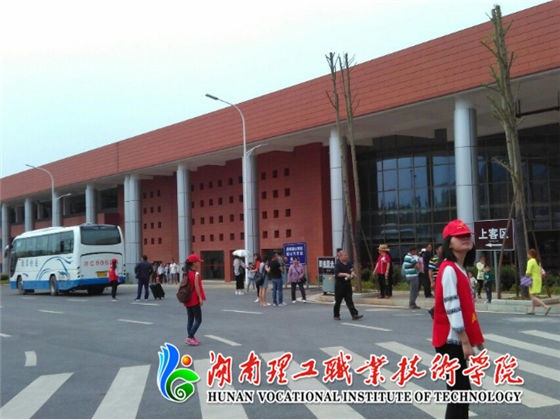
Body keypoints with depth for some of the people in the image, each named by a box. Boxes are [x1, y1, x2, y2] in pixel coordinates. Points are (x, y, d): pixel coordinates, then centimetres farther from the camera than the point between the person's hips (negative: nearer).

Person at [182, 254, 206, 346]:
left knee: (190, 319, 13)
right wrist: (200, 298, -15)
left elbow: (183, 285, 11)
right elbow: (196, 286, -18)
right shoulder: (196, 273, -14)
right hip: (194, 300, -8)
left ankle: (191, 338, 16)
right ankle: (190, 337, -8)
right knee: (198, 320, -2)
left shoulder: (186, 273, 9)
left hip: (187, 299, 8)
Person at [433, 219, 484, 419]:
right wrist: (465, 342, -21)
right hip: (451, 340, -10)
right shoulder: (449, 269, -16)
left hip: (459, 339, 10)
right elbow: (452, 308, -21)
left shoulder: (460, 268, 14)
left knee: (460, 390, 16)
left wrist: (475, 337, 18)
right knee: (460, 390, -7)